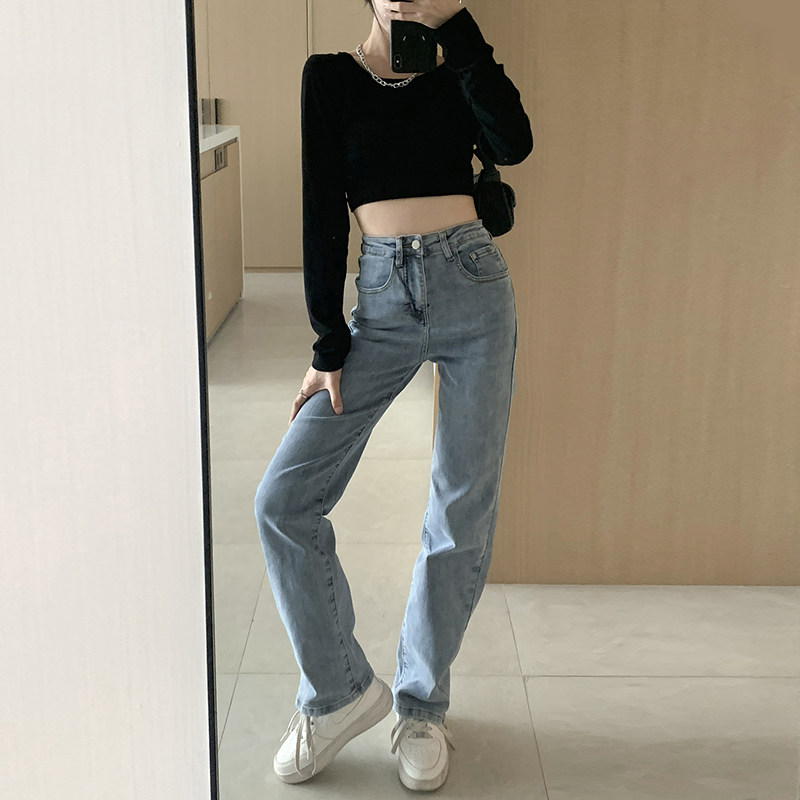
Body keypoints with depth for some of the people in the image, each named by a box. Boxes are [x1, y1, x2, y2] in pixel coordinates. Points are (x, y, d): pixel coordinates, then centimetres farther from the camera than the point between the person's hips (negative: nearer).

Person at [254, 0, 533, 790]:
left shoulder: (457, 72, 10)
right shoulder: (331, 75, 7)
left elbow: (514, 141, -12)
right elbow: (322, 213, 1)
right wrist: (327, 345, -3)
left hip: (473, 286, 1)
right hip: (382, 298, 0)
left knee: (464, 510, 3)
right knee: (285, 499, -9)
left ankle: (422, 702, 22)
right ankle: (341, 690, 11)